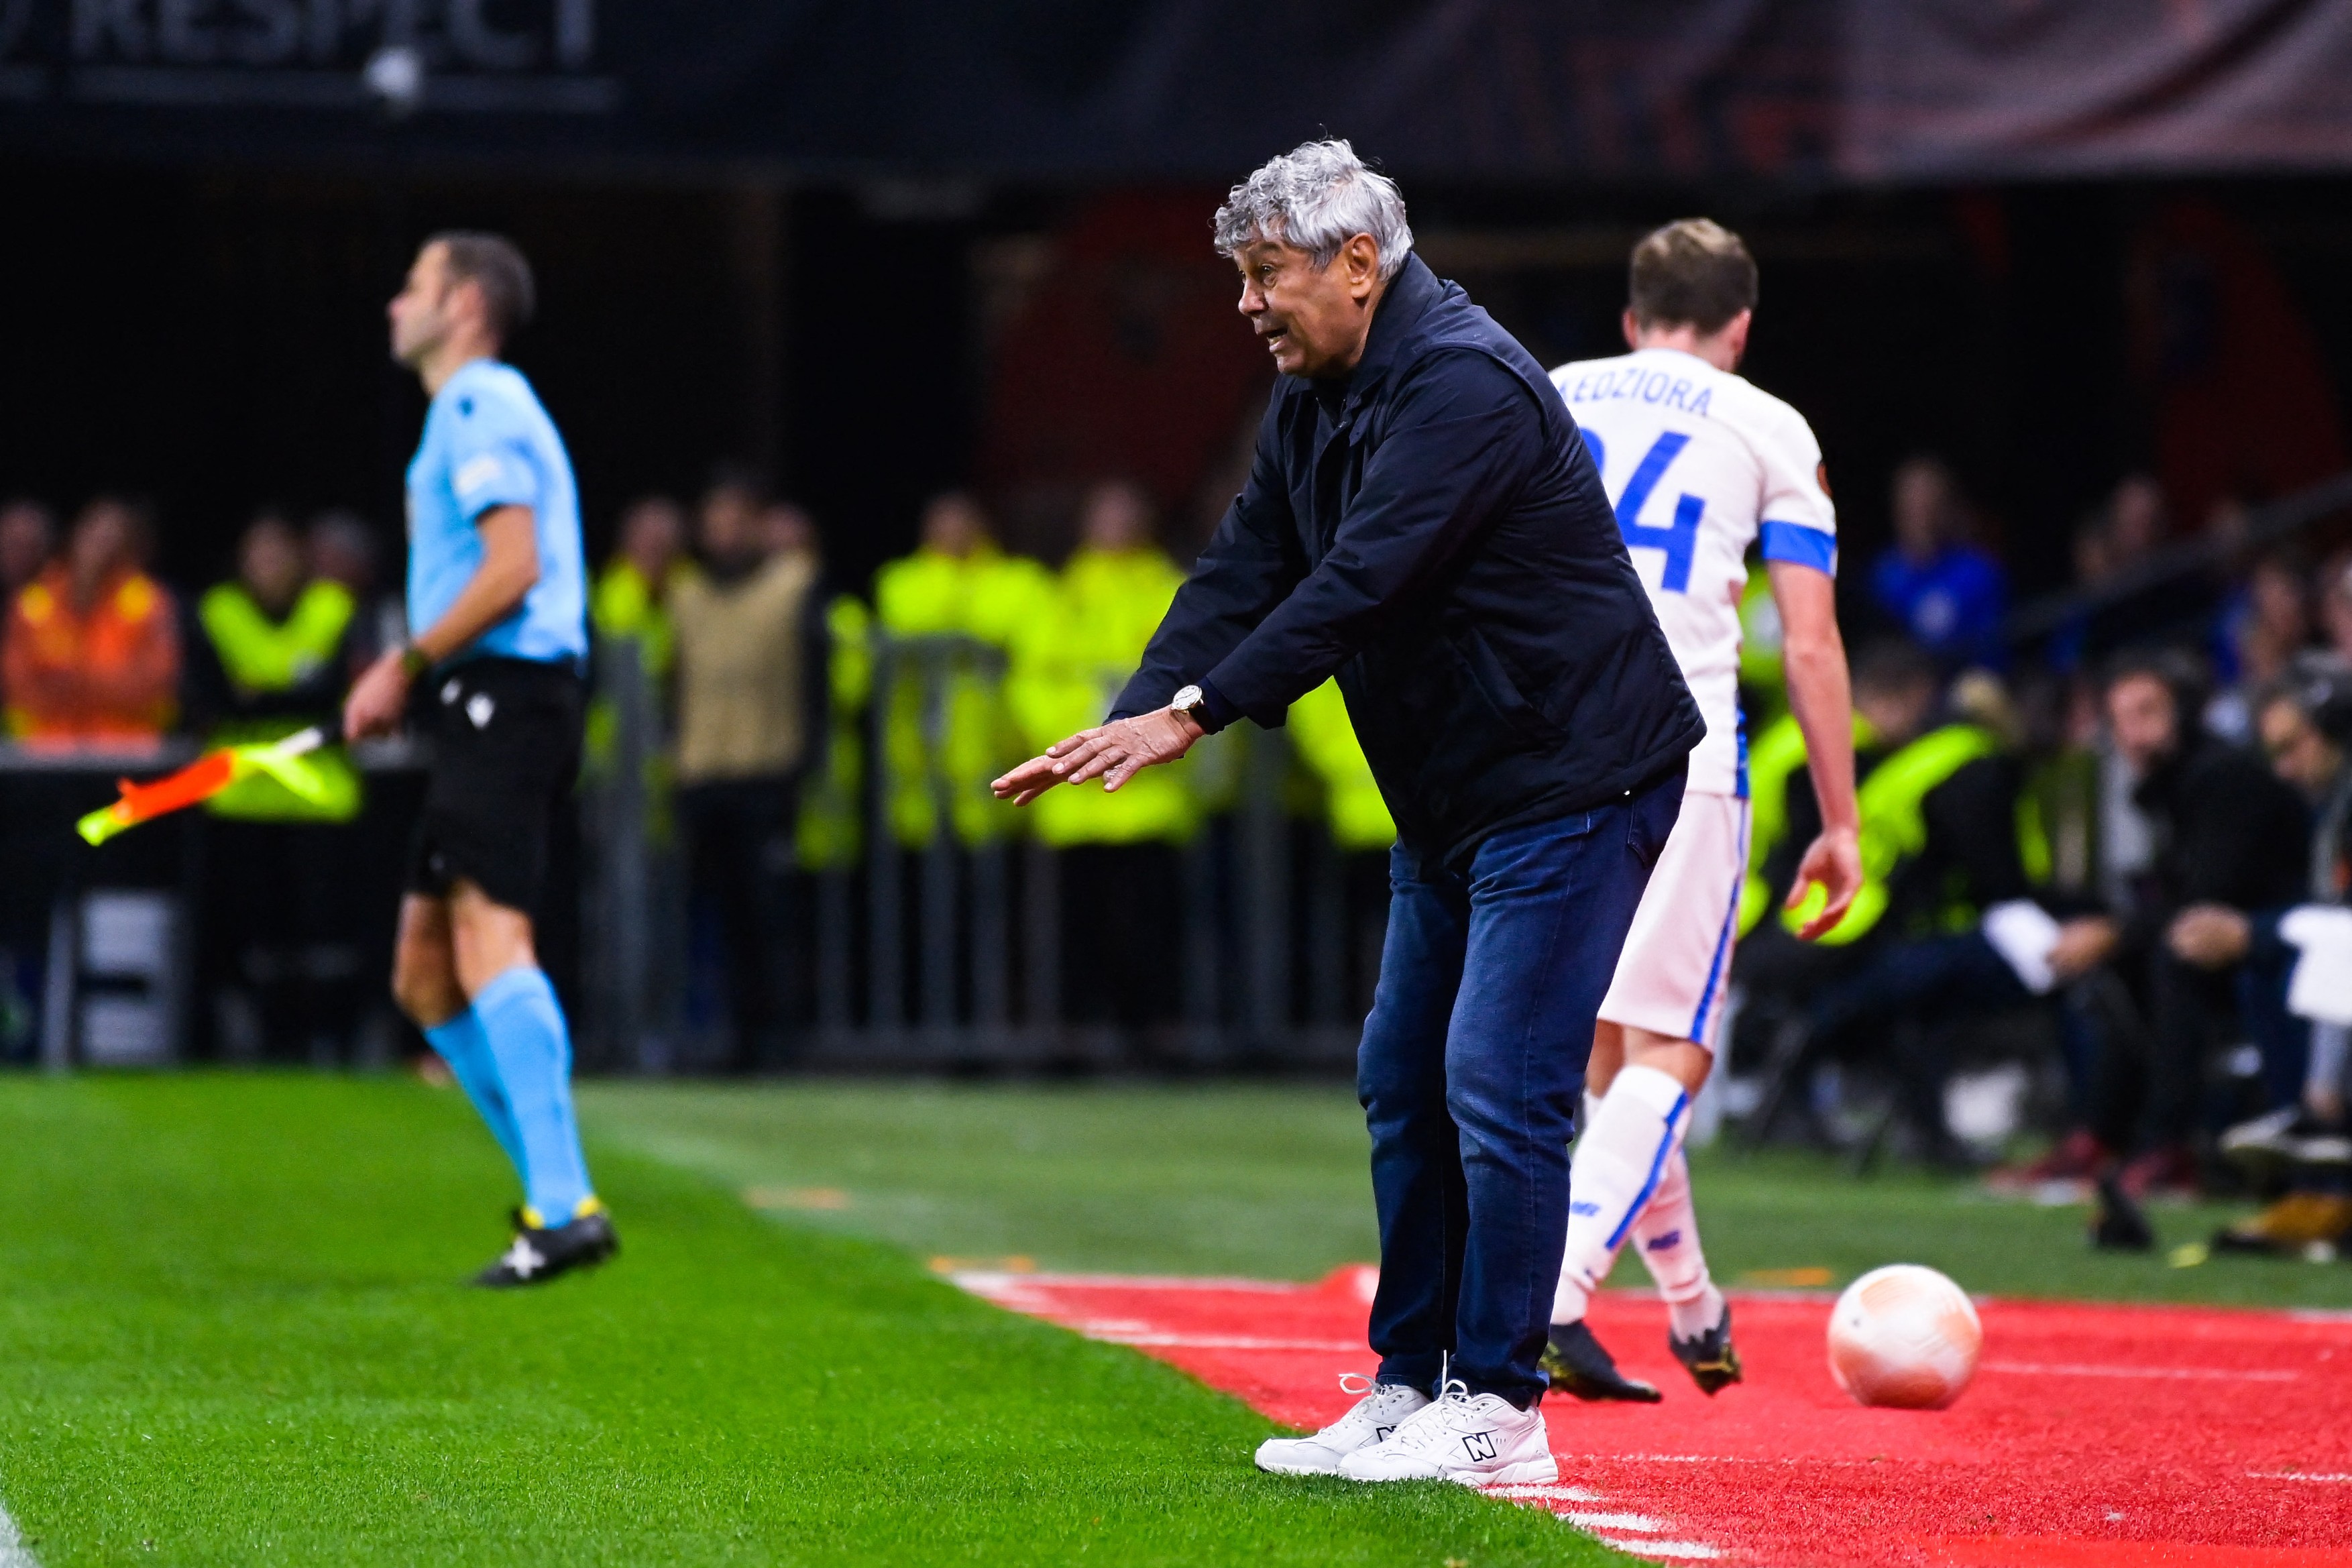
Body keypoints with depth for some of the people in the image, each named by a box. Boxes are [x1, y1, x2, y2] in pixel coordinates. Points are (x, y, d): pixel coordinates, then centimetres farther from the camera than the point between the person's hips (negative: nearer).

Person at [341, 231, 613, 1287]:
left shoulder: (483, 406, -7)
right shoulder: (470, 411, 25)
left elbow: (513, 567, -18)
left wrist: (407, 666, -14)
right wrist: (409, 673, 17)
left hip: (506, 695, -11)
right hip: (483, 711, 11)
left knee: (488, 932, -22)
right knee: (424, 974, 11)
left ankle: (564, 1207, -32)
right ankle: (553, 1189, 9)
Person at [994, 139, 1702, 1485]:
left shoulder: (1464, 386, -21)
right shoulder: (1316, 404, 10)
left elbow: (1361, 583, -28)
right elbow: (1248, 571, 6)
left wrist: (1195, 711, -28)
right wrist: (1135, 717, -8)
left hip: (1574, 780, -10)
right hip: (1452, 794, 10)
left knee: (1501, 1088, -12)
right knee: (1404, 1085, 10)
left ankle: (1498, 1410, -8)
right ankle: (1413, 1389, 17)